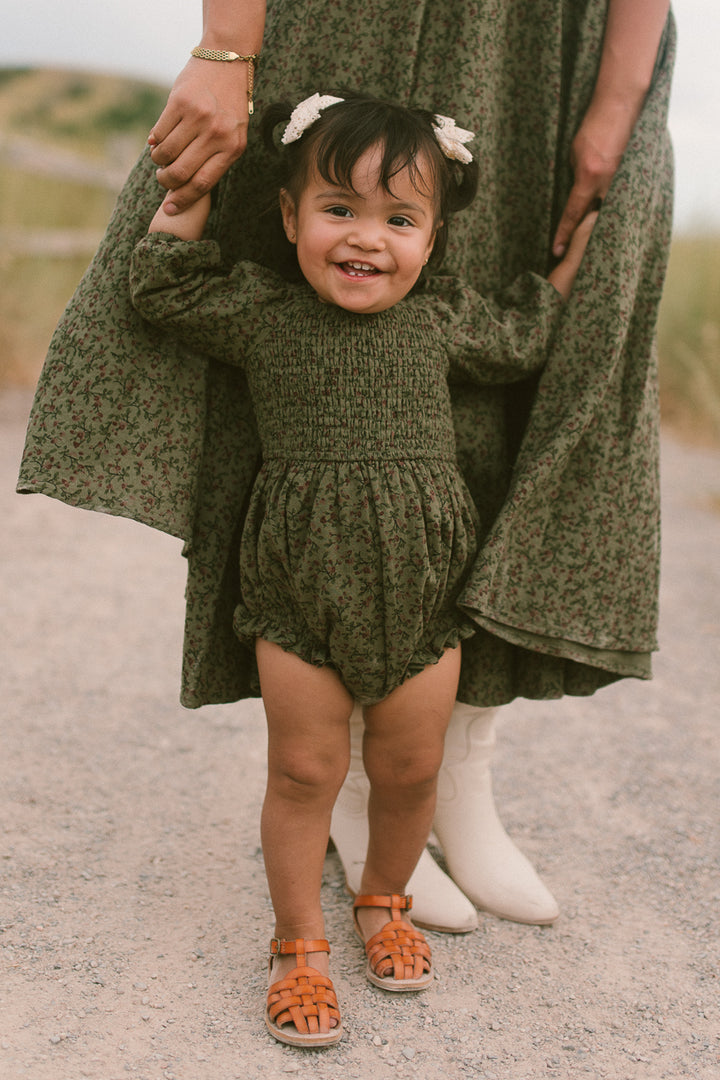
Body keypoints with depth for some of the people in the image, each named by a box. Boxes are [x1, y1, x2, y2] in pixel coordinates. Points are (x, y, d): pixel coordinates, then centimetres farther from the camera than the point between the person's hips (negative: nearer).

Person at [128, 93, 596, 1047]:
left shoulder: (445, 321, 3)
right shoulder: (261, 314, -3)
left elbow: (522, 341, 21)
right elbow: (161, 286, -2)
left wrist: (569, 259, 17)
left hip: (422, 591, 2)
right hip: (300, 591, -2)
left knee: (410, 769, 12)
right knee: (304, 770, 5)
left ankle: (384, 902, 39)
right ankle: (299, 944, 24)